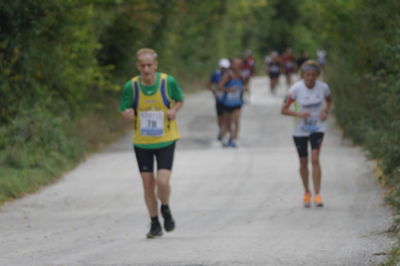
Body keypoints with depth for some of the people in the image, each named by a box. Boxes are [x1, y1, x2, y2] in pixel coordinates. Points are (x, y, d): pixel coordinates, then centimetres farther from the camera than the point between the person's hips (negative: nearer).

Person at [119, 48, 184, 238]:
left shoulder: (168, 82, -10)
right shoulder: (131, 87, -10)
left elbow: (179, 100, 9)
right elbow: (124, 110, 1)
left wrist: (174, 110, -13)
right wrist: (127, 114, -23)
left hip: (165, 140, -1)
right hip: (142, 142, 1)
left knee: (162, 181, -14)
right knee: (148, 184, 5)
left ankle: (165, 209, 18)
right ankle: (155, 224, 22)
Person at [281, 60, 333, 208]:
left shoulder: (323, 87, -9)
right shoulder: (296, 89, -15)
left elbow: (329, 101, 13)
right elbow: (284, 109, -10)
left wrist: (326, 112, -8)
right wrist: (298, 114, -27)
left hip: (317, 128, 0)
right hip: (300, 129, 0)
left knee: (315, 159, -16)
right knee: (303, 162, 10)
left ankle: (317, 194, -16)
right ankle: (307, 192, 31)